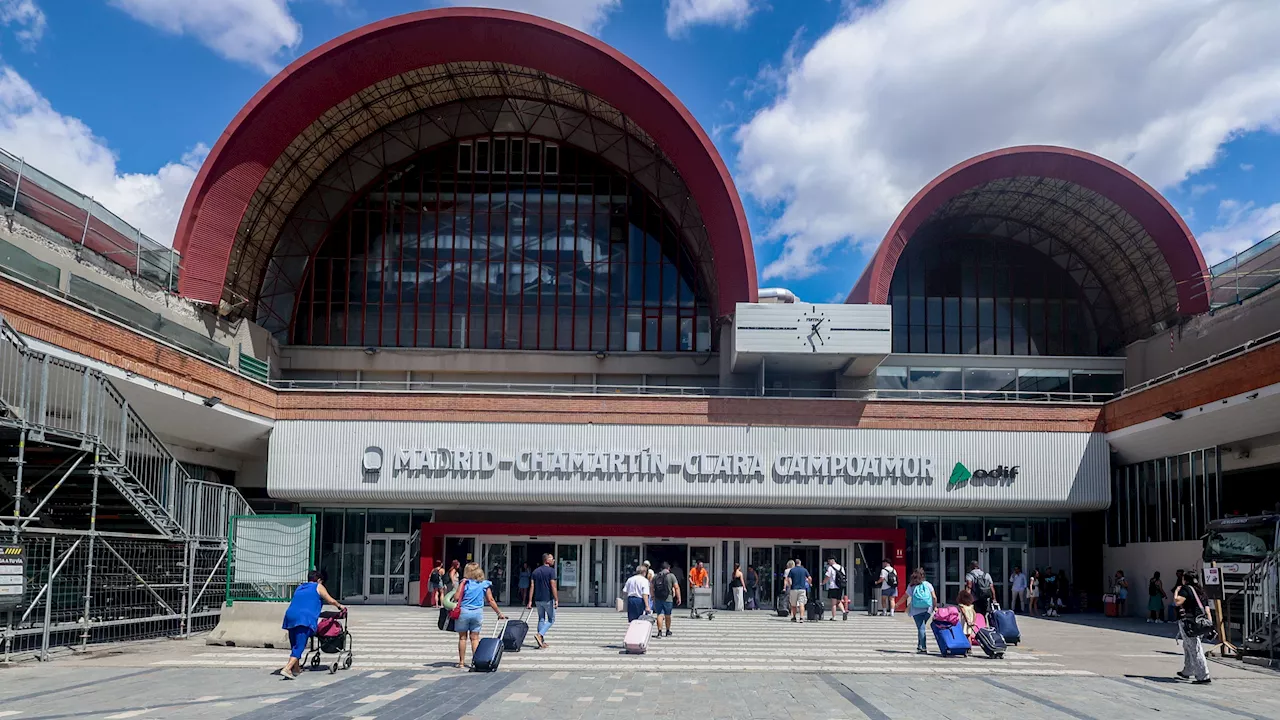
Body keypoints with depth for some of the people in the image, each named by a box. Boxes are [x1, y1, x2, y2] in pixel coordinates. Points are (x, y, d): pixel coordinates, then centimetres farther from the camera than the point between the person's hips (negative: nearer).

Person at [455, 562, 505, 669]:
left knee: (462, 637, 8)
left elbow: (457, 597, -11)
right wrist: (499, 613, 8)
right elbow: (490, 600, 2)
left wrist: (461, 584, 1)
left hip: (463, 611, -2)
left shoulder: (465, 582, -3)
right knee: (475, 638, 8)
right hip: (478, 612, 2)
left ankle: (461, 662, 12)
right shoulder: (485, 584, 3)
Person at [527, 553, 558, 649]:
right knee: (551, 619, 8)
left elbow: (532, 586, 4)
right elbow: (553, 586, -15)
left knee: (541, 619, 14)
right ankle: (540, 634, -12)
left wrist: (530, 601, 4)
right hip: (548, 599, -6)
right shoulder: (551, 570, -9)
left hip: (538, 600, 6)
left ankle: (542, 642, 12)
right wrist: (556, 600, -13)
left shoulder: (535, 571, 9)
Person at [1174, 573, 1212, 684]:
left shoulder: (1186, 589, -8)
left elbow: (1177, 602, -19)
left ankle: (1204, 677, -12)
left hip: (1188, 622, -9)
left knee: (1195, 650, -8)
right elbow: (1207, 608, 14)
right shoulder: (1200, 590, 15)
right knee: (1187, 646, 24)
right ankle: (1186, 672, 35)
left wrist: (1177, 591, -1)